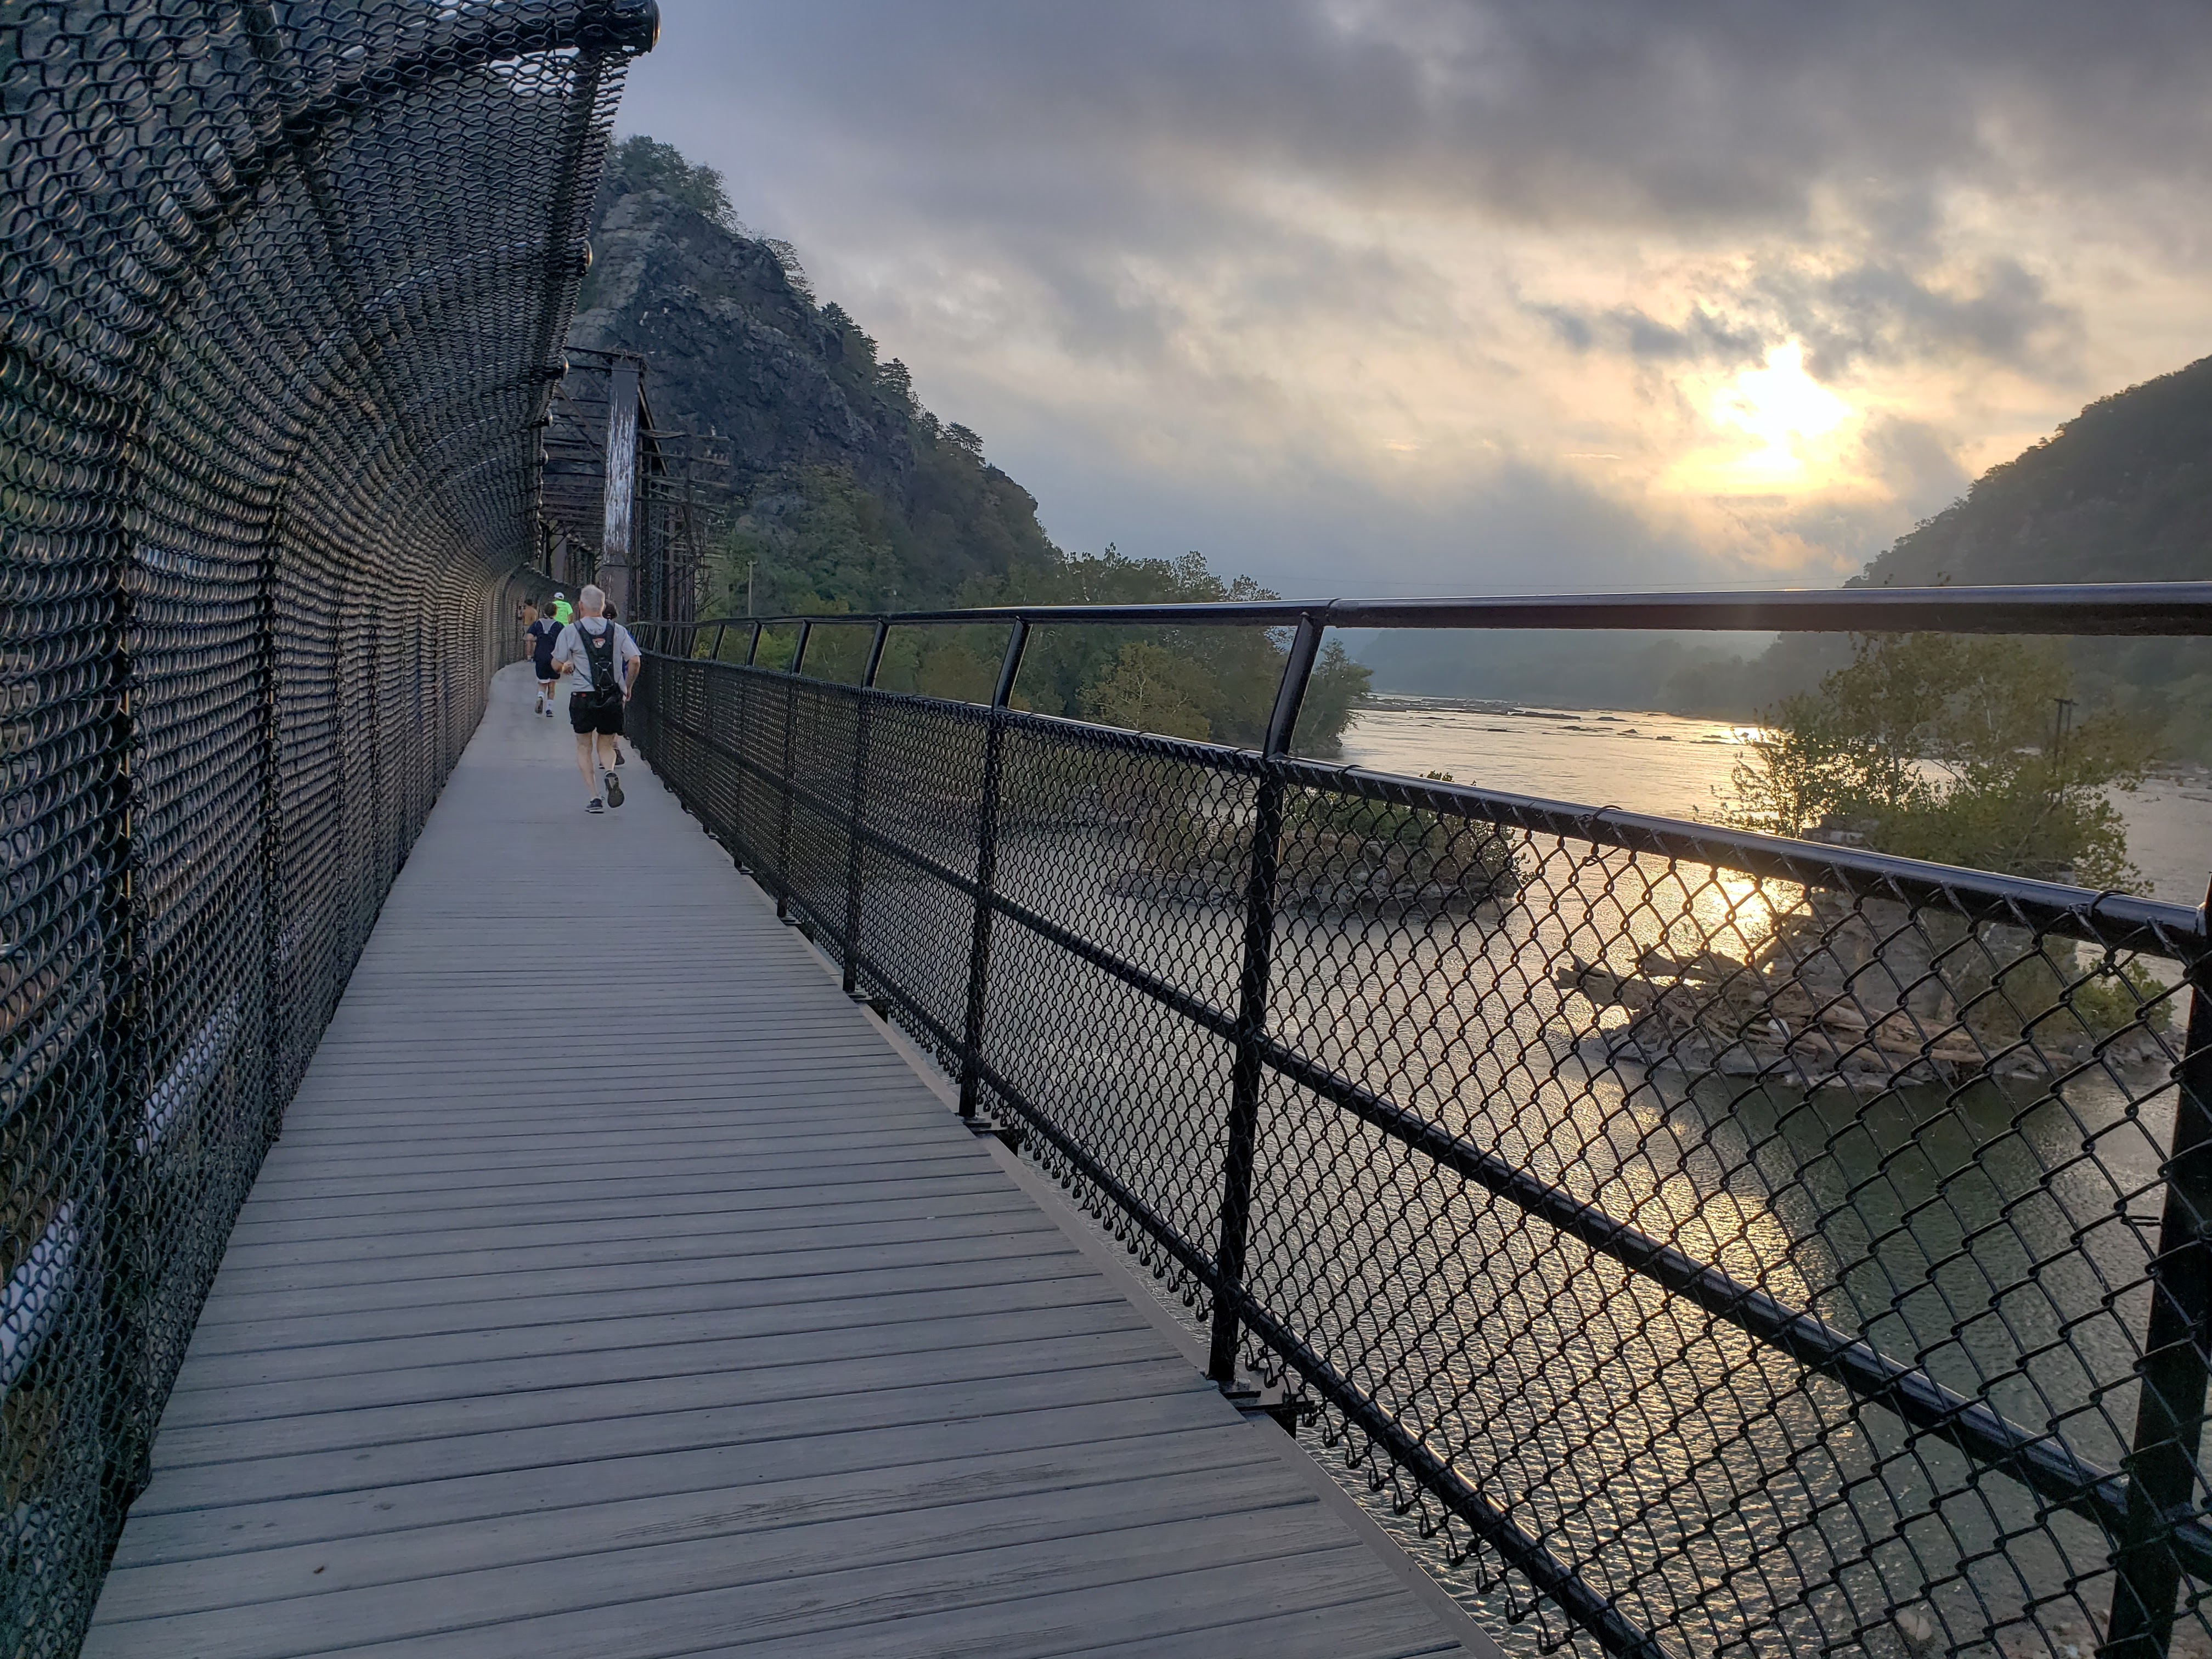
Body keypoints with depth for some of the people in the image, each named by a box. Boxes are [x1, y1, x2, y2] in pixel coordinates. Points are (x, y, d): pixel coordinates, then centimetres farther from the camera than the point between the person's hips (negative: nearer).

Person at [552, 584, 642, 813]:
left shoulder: (570, 631, -1)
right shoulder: (618, 630, 4)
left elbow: (557, 665, 1)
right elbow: (635, 661, -5)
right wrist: (628, 688, 10)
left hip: (583, 697, -2)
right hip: (613, 699, 2)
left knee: (584, 747, 12)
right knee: (606, 745, 18)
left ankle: (594, 798, 2)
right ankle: (609, 773, -15)